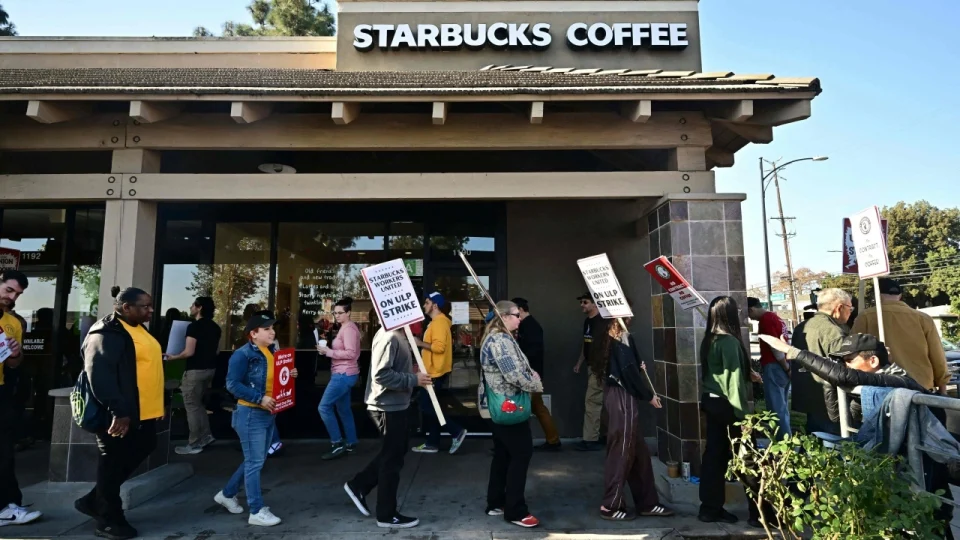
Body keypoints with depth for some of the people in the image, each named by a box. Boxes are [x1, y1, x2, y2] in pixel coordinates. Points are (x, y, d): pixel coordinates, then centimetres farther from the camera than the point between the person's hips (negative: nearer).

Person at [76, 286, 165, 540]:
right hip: (119, 414, -9)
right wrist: (118, 411, -29)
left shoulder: (139, 329, 14)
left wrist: (160, 402, 20)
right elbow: (100, 375, -26)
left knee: (141, 450, 18)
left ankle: (93, 500, 33)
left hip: (142, 411, 10)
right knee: (114, 463, 4)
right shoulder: (107, 333, -17)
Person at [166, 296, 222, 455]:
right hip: (210, 369, 8)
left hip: (195, 370, -8)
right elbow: (217, 351, 14)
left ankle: (194, 444, 9)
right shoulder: (215, 327, 8)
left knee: (191, 406, 3)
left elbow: (189, 352, -20)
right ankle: (206, 436, 20)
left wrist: (174, 357, -4)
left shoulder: (194, 326, -16)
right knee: (198, 403, 21)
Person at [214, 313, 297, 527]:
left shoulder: (273, 351, 9)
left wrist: (289, 375, -2)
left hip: (269, 413, 8)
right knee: (255, 462, -1)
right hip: (250, 414, -8)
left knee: (255, 460, 18)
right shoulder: (243, 354, -14)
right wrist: (260, 398, -25)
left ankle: (227, 494, 37)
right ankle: (257, 511, 10)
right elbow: (233, 384, -18)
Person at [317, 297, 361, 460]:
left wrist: (328, 352, -20)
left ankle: (337, 444, -4)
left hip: (344, 374, -11)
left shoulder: (349, 329, -15)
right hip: (343, 374, 11)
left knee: (324, 407, -9)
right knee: (344, 409, 15)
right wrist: (327, 350, 3)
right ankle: (351, 443, 22)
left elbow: (350, 353, -24)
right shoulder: (346, 328, 17)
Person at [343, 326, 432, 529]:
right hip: (388, 406, -10)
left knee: (396, 451, 22)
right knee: (392, 458, 3)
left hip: (394, 404, 10)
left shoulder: (398, 334, 8)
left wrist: (414, 378, 3)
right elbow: (381, 374, -28)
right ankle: (387, 515, 19)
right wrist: (414, 380, -23)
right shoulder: (389, 337, -23)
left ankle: (358, 485, 32)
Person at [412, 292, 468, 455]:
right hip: (433, 372, 10)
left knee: (428, 408, -7)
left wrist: (420, 343, -17)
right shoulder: (436, 322, 16)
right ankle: (432, 444, 19)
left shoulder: (439, 322, -16)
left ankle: (457, 431, 0)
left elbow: (439, 346, -27)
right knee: (429, 408, 12)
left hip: (436, 373, -10)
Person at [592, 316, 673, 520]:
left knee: (638, 451, 16)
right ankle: (610, 505, 12)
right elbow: (628, 370, -17)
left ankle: (647, 502, 26)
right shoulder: (621, 339, -16)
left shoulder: (610, 338, 11)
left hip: (620, 395, 9)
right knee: (622, 451, 1)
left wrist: (638, 366, 5)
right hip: (622, 397, -9)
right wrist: (649, 395, -6)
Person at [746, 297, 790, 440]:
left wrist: (786, 368, -12)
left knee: (776, 408, -5)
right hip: (783, 367, 10)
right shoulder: (774, 316, 15)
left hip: (774, 367, -10)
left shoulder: (765, 320, -13)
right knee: (782, 407, 15)